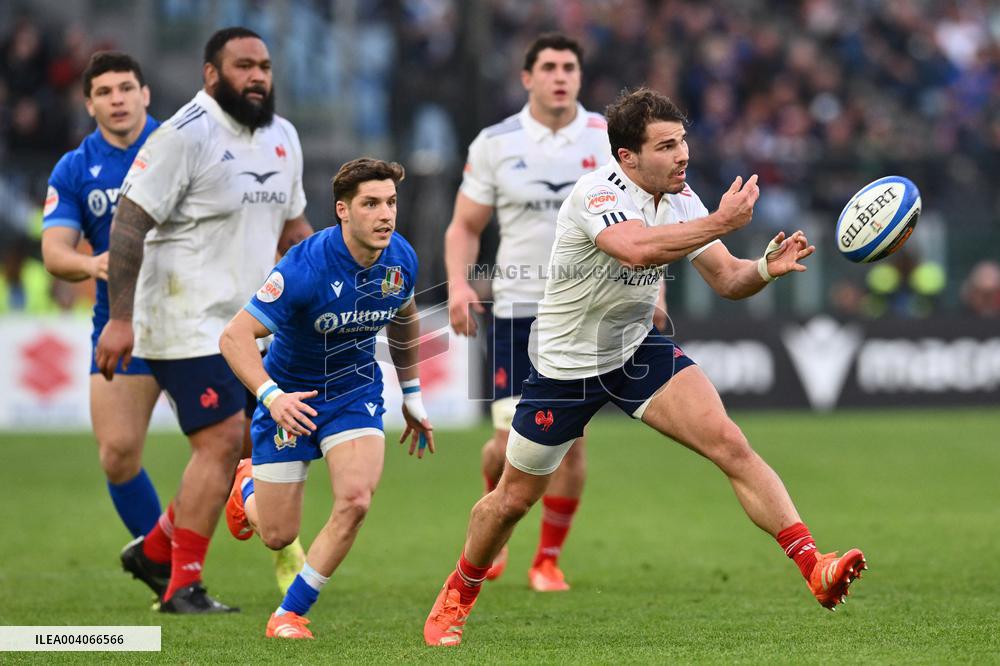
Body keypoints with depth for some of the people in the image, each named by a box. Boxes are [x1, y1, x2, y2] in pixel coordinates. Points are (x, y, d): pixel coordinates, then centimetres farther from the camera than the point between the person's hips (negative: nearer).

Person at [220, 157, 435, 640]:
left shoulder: (401, 260, -11)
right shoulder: (304, 267, -29)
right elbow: (234, 336, -29)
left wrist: (412, 396, 18)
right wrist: (271, 396, -43)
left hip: (356, 391, 3)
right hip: (291, 395, -3)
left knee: (355, 501, -22)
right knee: (278, 535, 3)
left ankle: (290, 613, -5)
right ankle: (248, 483, 42)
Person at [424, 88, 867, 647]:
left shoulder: (681, 198, -6)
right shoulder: (598, 194, -26)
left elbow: (726, 280, -4)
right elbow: (637, 248, -47)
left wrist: (766, 267, -25)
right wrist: (721, 222, -45)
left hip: (639, 350, 4)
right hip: (565, 363, -4)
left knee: (731, 446, -17)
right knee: (515, 498, 9)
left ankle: (815, 569, -21)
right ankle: (458, 596, 35)